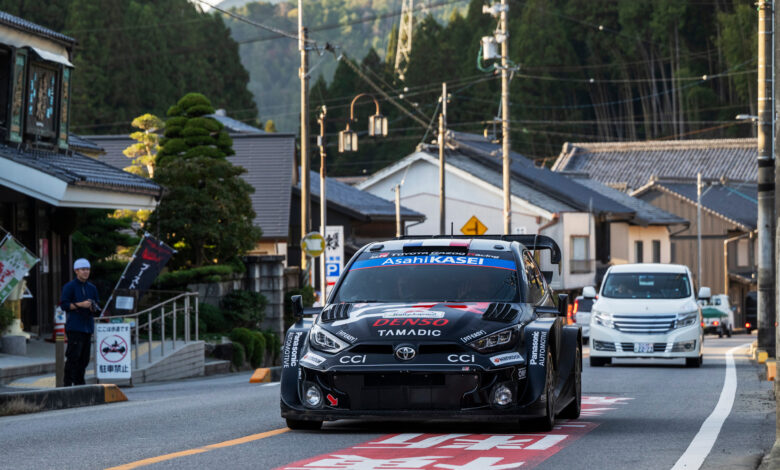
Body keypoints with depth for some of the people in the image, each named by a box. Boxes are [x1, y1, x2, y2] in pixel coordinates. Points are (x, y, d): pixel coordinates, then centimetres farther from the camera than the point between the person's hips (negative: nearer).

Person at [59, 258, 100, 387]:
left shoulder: (92, 288, 17)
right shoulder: (69, 287, -1)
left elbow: (97, 307, 21)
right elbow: (64, 304, -7)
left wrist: (94, 308, -2)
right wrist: (80, 304, -16)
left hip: (88, 327, 6)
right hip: (74, 327, -6)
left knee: (84, 357, 5)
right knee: (73, 356, -12)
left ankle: (79, 382, 11)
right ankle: (68, 383, -11)